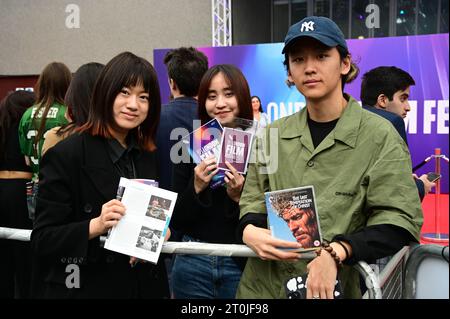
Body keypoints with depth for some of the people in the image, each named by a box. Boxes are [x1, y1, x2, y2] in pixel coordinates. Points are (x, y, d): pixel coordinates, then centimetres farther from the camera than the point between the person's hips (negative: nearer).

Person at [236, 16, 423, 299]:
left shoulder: (379, 136, -8)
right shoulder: (274, 134, 5)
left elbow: (400, 222, -13)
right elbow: (252, 202, 10)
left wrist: (337, 251, -27)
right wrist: (249, 231, -13)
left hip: (334, 288, -3)